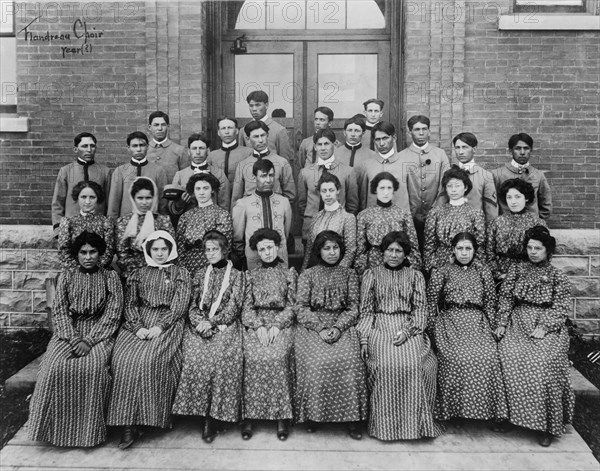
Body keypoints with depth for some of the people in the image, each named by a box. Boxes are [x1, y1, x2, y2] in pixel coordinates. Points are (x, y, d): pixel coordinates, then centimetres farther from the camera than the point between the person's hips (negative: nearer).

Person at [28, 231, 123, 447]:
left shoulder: (110, 277, 7)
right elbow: (59, 311, 4)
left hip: (98, 333, -2)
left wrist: (88, 340, -15)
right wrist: (74, 338, -14)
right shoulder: (66, 277, 14)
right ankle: (58, 428, -13)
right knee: (55, 366, -28)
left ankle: (90, 430, -19)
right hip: (68, 332, 2)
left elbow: (112, 314, -2)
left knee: (92, 367, -32)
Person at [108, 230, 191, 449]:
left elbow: (180, 305, 0)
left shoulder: (180, 273, 11)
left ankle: (154, 417, -20)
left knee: (149, 359, -31)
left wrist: (160, 327, -14)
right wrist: (138, 327, -9)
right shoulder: (138, 274, 19)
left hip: (167, 323, -2)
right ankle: (129, 424, -23)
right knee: (124, 358, -25)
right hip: (139, 323, 3)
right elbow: (130, 304, 10)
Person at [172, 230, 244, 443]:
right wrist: (201, 323, -9)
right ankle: (205, 414, -14)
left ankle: (213, 416, -18)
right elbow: (192, 305, 11)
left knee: (223, 357, -29)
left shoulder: (236, 275, 9)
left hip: (225, 325, -2)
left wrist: (212, 322, -13)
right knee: (195, 357, -26)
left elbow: (234, 306, -1)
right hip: (200, 325, 2)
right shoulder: (200, 275, 19)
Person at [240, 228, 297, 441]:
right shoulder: (251, 275, 17)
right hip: (255, 323, 1)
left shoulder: (289, 273, 13)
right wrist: (258, 326, -10)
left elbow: (292, 305, 6)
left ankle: (281, 416, -19)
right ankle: (249, 416, -18)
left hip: (282, 322, -1)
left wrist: (277, 325, -11)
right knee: (253, 357, -27)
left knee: (278, 357, -29)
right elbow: (247, 306, 9)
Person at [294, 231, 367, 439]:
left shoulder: (349, 274, 12)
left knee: (349, 360, -27)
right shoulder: (307, 275, 8)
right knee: (316, 361, -28)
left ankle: (352, 417, -16)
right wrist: (320, 329, -14)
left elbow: (353, 309, 6)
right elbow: (302, 308, 0)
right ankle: (312, 414, -10)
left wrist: (337, 328, -12)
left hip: (342, 325, 1)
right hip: (312, 326, 0)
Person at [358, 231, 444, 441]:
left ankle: (416, 422, -13)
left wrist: (407, 330, -12)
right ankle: (384, 424, -16)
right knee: (385, 364, -29)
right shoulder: (372, 274, 13)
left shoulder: (415, 276, 15)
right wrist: (364, 339, -6)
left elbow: (420, 308, 6)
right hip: (380, 326, 0)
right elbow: (366, 310, 8)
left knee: (413, 364, -28)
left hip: (408, 328, 1)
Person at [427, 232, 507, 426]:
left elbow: (490, 302, 14)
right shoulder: (441, 273, 9)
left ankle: (493, 412, -15)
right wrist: (435, 330, -1)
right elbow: (431, 303, 8)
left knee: (487, 356, -26)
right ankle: (448, 411, -17)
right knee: (456, 357, -28)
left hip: (477, 322, 2)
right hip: (450, 321, -1)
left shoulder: (483, 271, 14)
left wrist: (490, 328, 4)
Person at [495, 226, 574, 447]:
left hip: (547, 326, -2)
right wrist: (502, 323, -4)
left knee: (543, 363, -26)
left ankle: (547, 424, -15)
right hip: (518, 323, 2)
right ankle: (508, 414, -10)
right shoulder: (516, 270, 13)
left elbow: (561, 308, -1)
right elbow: (505, 298, 8)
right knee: (511, 358, -24)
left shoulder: (558, 277, 7)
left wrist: (544, 327, -15)